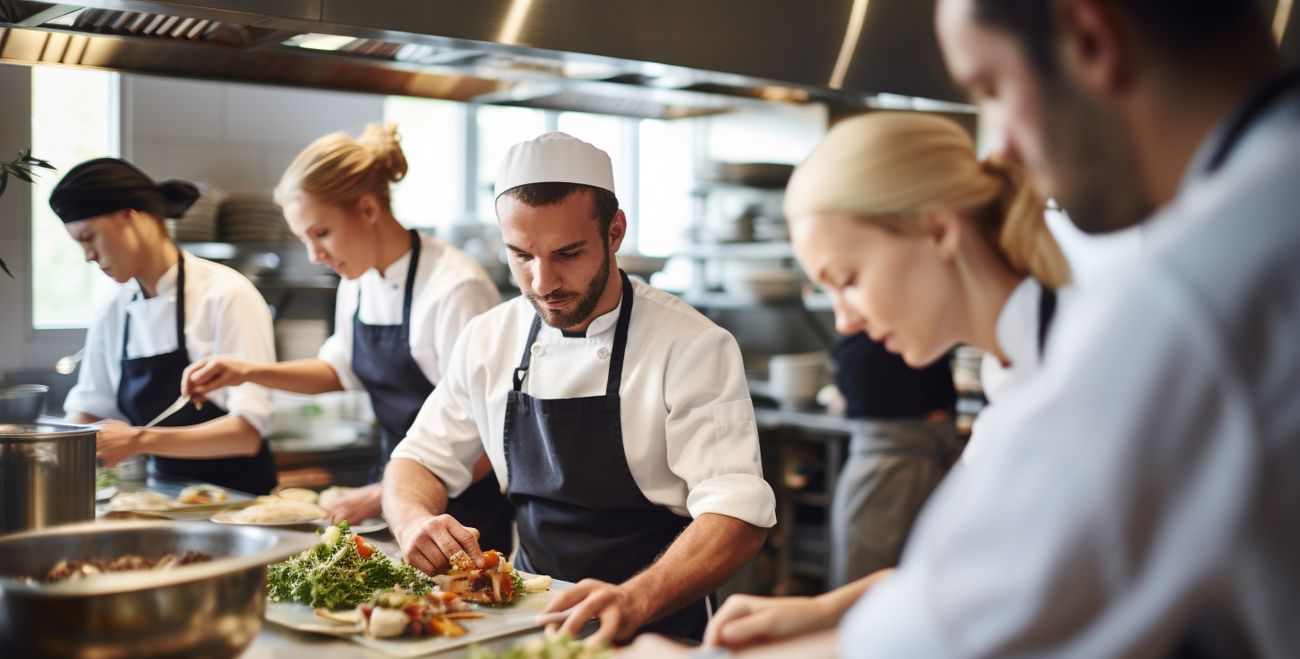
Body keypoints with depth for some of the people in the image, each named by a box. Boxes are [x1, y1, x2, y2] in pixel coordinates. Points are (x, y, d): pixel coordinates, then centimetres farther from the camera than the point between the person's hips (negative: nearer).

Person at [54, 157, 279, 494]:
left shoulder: (226, 295, -11)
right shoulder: (111, 315, 8)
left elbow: (248, 431, -17)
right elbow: (88, 412, 18)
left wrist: (140, 441, -25)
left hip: (238, 498, -5)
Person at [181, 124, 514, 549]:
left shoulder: (457, 290, -22)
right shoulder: (358, 281, 2)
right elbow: (343, 369, 20)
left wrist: (383, 497, -16)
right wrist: (248, 372, 6)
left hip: (462, 516, -7)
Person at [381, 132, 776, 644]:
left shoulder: (694, 348, -10)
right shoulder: (488, 339, 5)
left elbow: (737, 513, -17)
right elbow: (420, 460, 13)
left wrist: (634, 600, -33)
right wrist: (415, 523, -9)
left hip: (656, 625, -5)